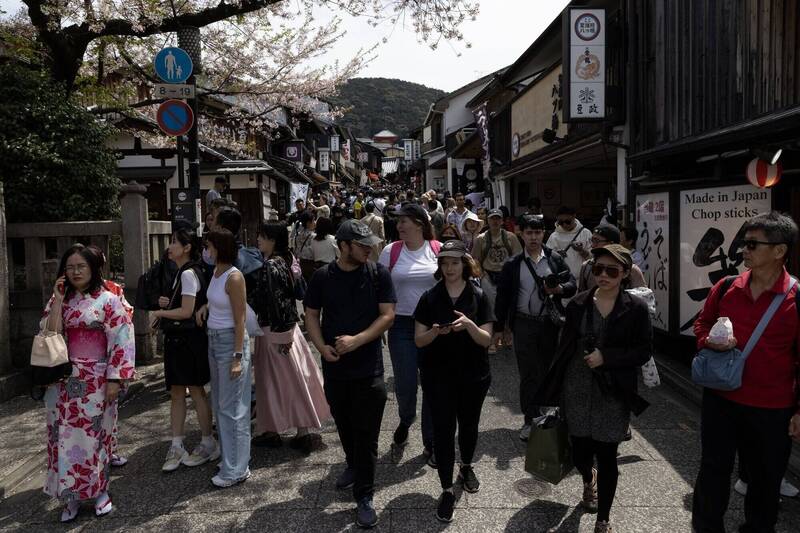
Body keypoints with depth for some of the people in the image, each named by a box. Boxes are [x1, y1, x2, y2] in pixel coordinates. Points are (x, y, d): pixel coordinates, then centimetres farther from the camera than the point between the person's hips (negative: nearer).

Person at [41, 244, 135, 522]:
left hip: (95, 381, -3)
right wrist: (58, 300, -11)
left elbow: (121, 341, -10)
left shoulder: (108, 300, -6)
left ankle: (99, 490, 23)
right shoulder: (59, 300, 7)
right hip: (63, 381, 4)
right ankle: (70, 495, 21)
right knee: (65, 436, 7)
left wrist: (115, 379, -14)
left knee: (94, 435, 6)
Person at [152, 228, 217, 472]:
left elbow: (186, 311, -20)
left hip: (188, 339, -9)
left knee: (195, 390, 1)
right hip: (176, 338, 9)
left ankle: (208, 444, 15)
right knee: (176, 392, 10)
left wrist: (160, 313, -8)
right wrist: (167, 303, 7)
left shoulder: (188, 273, -15)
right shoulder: (183, 273, 14)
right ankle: (176, 447, 17)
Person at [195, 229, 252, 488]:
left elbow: (240, 320, -18)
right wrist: (205, 307, 5)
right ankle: (229, 457, 30)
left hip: (230, 341, -9)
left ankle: (236, 469, 9)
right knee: (219, 403, 16)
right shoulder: (216, 271, 7)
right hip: (213, 340, 9)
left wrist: (238, 357, -19)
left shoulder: (234, 277, -18)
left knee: (232, 407, -1)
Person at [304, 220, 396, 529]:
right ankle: (353, 466, 46)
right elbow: (311, 316, 5)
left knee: (366, 433, 1)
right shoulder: (322, 277, -1)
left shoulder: (378, 274, -6)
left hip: (369, 367, -2)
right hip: (334, 366, 3)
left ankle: (364, 496, 14)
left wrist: (356, 340, -20)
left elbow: (388, 315, -9)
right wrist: (322, 347, -12)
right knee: (344, 425, 20)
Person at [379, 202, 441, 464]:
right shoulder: (391, 251, 0)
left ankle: (431, 444, 24)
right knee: (404, 386, -1)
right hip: (402, 325, 0)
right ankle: (405, 420, 35)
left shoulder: (438, 249, -2)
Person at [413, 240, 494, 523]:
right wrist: (435, 332, -24)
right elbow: (419, 340, -3)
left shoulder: (479, 297, -4)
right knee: (443, 430, 0)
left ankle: (466, 468, 44)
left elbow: (486, 339, -7)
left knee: (469, 425, 17)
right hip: (438, 376, -1)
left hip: (473, 375, 1)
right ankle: (447, 490, 12)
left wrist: (469, 325, -27)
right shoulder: (430, 298, -4)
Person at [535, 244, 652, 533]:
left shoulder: (636, 307, -5)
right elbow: (564, 347, 5)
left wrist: (606, 356, -17)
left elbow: (644, 349, -4)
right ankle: (589, 479, 46)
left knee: (607, 456, 3)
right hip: (577, 390, 2)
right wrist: (556, 387, 5)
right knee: (580, 452, 8)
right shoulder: (578, 304, 1)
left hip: (613, 393, -2)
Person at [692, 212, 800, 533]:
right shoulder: (726, 287, -1)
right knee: (713, 470, 14)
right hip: (720, 399, 3)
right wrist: (709, 341, -9)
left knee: (765, 479, 16)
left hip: (772, 409, -2)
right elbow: (702, 323, 14)